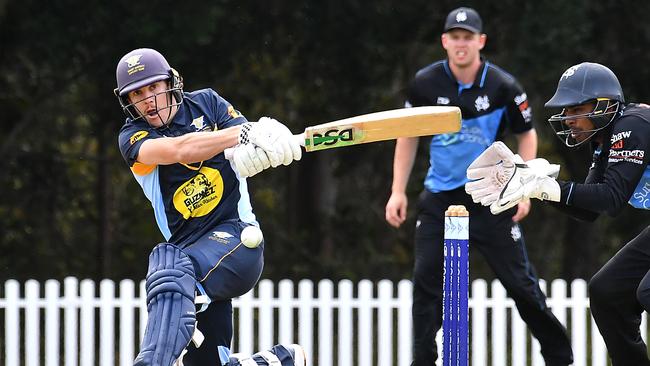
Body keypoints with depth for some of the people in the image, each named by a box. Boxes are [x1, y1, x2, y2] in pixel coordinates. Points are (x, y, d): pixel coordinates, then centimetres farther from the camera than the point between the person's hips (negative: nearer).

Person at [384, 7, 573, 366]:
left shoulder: (503, 86, -10)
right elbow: (408, 135, 8)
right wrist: (398, 191, 3)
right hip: (440, 197, 2)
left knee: (520, 280, 0)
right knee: (426, 279, -7)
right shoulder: (426, 83, -6)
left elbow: (526, 134, 4)